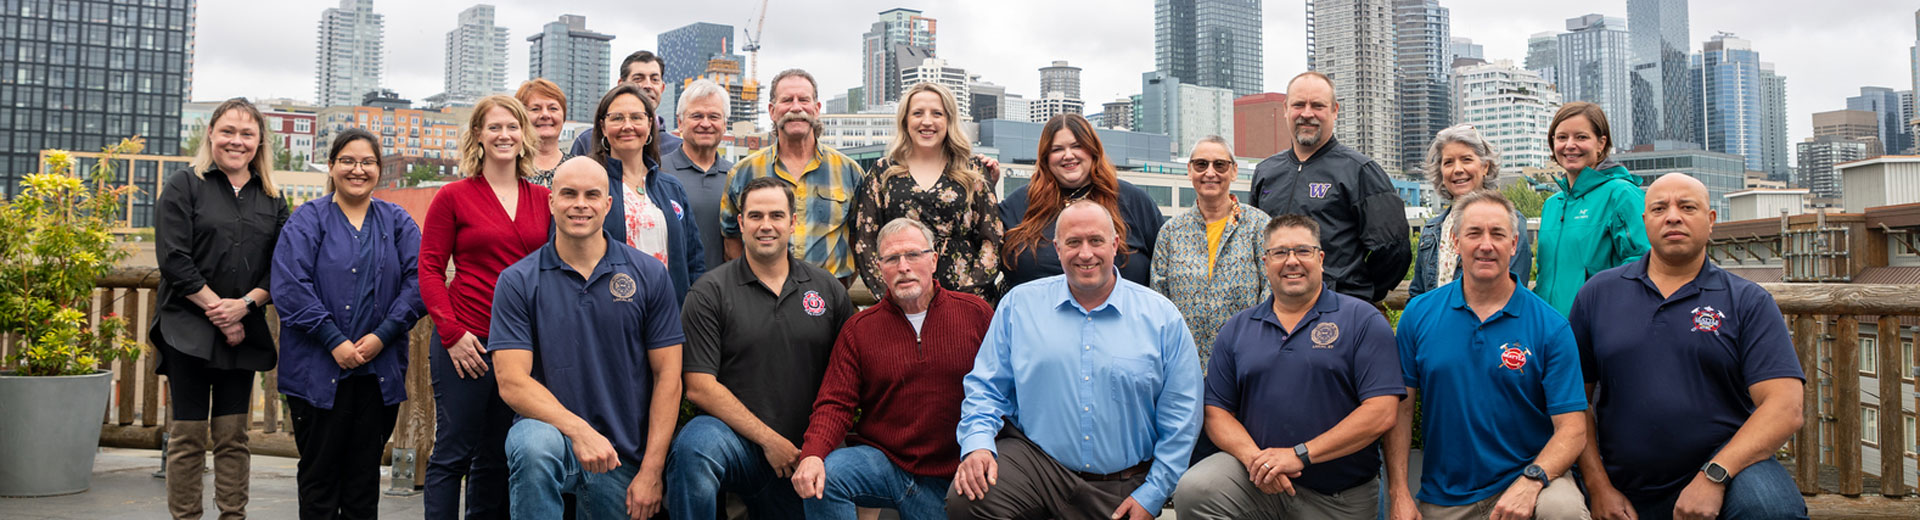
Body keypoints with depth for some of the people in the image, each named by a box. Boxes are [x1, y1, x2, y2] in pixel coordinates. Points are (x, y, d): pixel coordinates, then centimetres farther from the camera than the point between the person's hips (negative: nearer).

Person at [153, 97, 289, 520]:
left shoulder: (272, 200, 11)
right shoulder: (184, 187, 2)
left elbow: (279, 267, 5)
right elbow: (173, 259, -7)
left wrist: (245, 304, -12)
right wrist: (216, 308, -12)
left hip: (243, 331, 3)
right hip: (188, 329, -3)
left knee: (233, 435, 6)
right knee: (188, 433, 0)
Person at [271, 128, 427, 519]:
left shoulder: (398, 223, 10)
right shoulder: (307, 220, 2)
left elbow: (419, 282, -1)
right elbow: (289, 287, -9)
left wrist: (382, 335, -13)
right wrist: (334, 342, -16)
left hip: (380, 368, 2)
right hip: (318, 369, -2)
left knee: (365, 472, 9)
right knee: (319, 472, 5)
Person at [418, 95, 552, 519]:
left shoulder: (543, 199, 9)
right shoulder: (454, 197, -1)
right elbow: (429, 269, -3)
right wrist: (452, 332, -11)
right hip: (468, 342, -4)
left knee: (498, 456, 13)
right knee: (452, 453, 1)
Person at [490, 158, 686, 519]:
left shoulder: (649, 275, 0)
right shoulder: (518, 281, -2)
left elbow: (667, 376, 0)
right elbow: (512, 382, -10)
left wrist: (651, 472, -7)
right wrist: (578, 431, -25)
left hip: (625, 460, 2)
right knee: (533, 443, -33)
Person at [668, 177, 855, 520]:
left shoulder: (828, 290, 8)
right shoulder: (709, 293, -2)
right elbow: (699, 388, -9)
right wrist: (769, 439, -13)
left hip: (803, 456, 4)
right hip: (734, 440, -4)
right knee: (694, 446, -34)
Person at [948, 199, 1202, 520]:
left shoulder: (1162, 317, 3)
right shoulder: (1020, 304, 7)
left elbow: (1181, 419, 4)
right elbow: (986, 387, 8)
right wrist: (978, 443, -12)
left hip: (1120, 491, 0)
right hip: (1033, 457, 0)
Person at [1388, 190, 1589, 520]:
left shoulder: (1550, 327, -5)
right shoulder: (1419, 315, 1)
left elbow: (1572, 428, -8)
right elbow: (1401, 408, 1)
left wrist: (1530, 481, -26)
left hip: (1523, 483, -1)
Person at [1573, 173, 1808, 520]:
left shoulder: (1749, 302, 3)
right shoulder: (1598, 294, 8)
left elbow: (1785, 408, -9)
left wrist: (1714, 476, -21)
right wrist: (1599, 488, -3)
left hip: (1727, 466, -2)